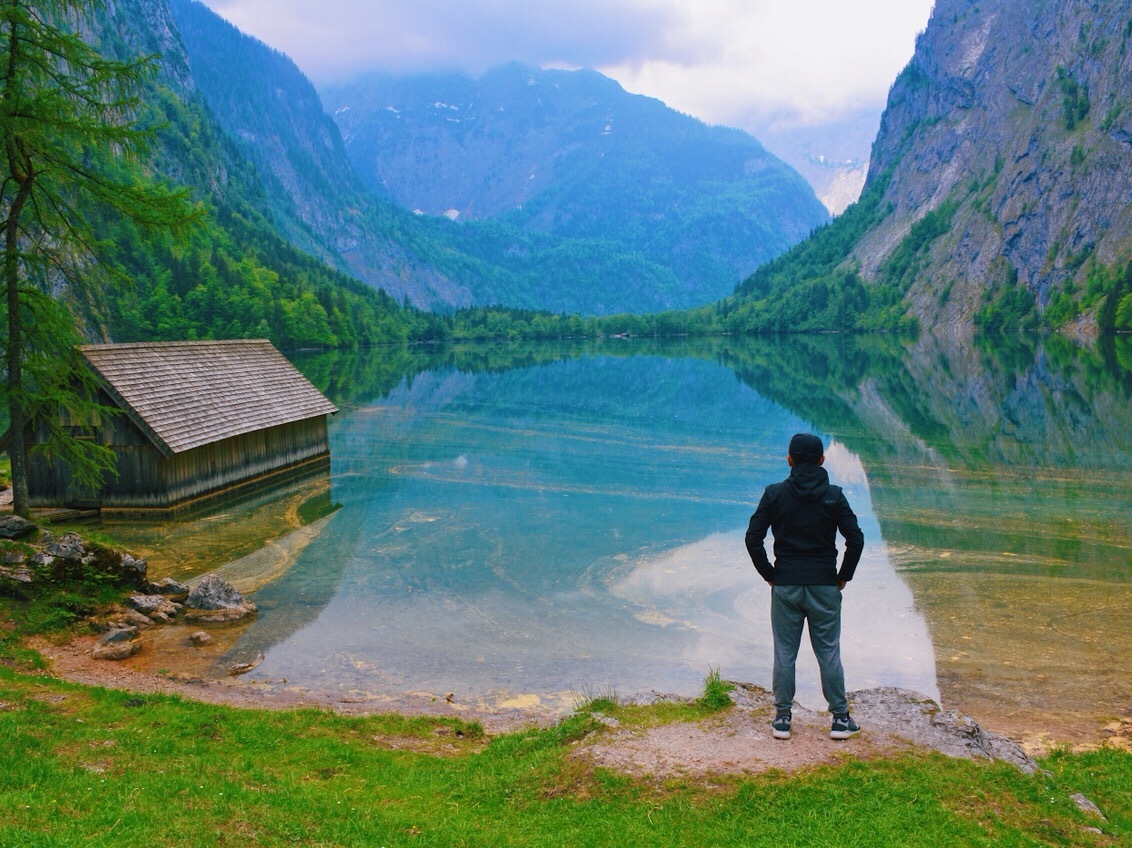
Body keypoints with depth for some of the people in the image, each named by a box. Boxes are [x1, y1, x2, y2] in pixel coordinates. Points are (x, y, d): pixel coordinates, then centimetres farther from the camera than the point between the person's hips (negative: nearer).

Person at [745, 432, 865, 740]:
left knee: (784, 653, 7)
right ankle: (840, 718, 14)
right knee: (829, 652, 8)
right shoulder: (833, 496, -3)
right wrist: (843, 576, 4)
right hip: (824, 586, 0)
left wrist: (769, 574, 3)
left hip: (785, 585, 0)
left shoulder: (775, 494, -3)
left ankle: (782, 718, 12)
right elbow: (856, 540, -8)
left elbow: (753, 538, -6)